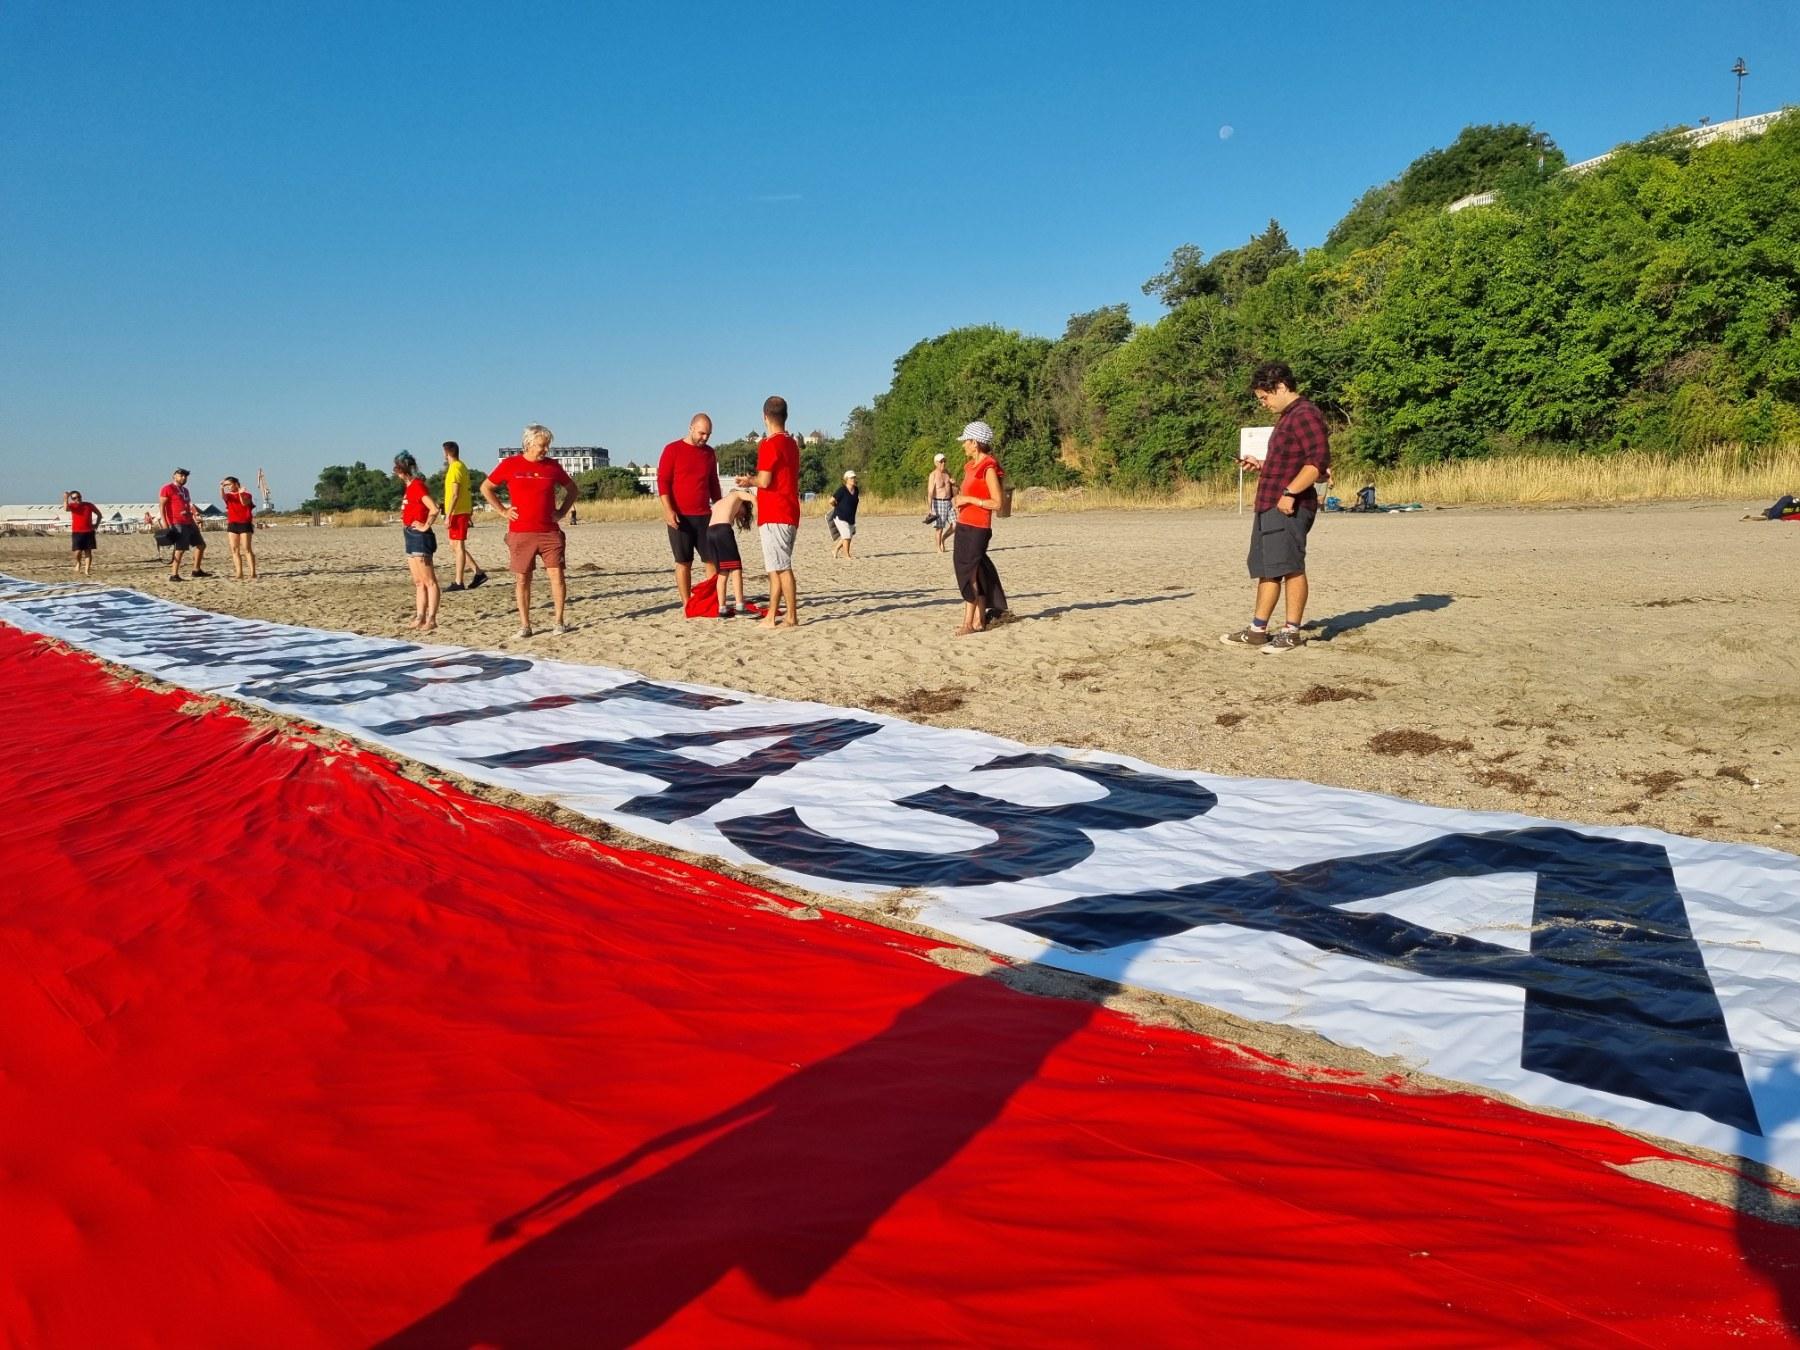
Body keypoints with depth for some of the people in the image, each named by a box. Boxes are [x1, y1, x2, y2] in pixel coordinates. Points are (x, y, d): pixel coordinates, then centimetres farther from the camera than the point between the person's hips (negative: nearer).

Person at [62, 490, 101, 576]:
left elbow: (99, 514, 18)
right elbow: (66, 508, -23)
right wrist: (65, 499, -26)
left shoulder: (89, 505, 6)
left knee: (88, 552, -1)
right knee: (77, 551, -6)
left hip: (89, 532, 1)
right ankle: (78, 564, 24)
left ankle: (87, 570, 1)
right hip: (77, 532, -1)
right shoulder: (72, 506, 1)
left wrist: (96, 525, 8)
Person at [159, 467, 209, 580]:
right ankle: (174, 575, -9)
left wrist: (194, 520, 21)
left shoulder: (185, 490, 21)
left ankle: (197, 570, 22)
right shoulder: (168, 488, -3)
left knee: (201, 544, 12)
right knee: (180, 549, -12)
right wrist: (164, 522, -17)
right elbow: (162, 506, -9)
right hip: (177, 524, -9)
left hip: (189, 523, 9)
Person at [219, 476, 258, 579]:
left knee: (247, 549, -8)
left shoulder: (246, 495, 0)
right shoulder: (229, 496, 10)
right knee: (234, 550, 2)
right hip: (232, 525, 5)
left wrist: (240, 494, -37)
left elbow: (244, 503, -21)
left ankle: (252, 573, -8)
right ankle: (239, 574, 3)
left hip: (245, 524, -5)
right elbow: (222, 497, -13)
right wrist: (221, 488, -32)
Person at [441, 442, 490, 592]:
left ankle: (458, 582, -2)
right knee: (455, 546, 14)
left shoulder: (454, 469, -13)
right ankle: (478, 572, 12)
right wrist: (471, 512, 21)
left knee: (458, 546, -5)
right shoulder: (462, 467, 16)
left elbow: (455, 495, -20)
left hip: (457, 513, -9)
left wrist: (448, 516, -20)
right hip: (464, 511, 9)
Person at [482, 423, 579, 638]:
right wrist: (502, 510, 3)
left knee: (557, 575, -4)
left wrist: (562, 511, 9)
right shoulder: (510, 464, 2)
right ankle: (524, 625, 11)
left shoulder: (552, 466, 8)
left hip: (550, 532, 1)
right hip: (520, 533, -1)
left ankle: (559, 622, 5)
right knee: (522, 579, 3)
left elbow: (573, 490, 21)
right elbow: (486, 487, 12)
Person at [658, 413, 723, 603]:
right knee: (683, 562, 0)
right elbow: (662, 481, -6)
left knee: (712, 559, -1)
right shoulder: (672, 450, -2)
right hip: (680, 516, -4)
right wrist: (668, 510, -15)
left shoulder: (709, 453, 12)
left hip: (705, 516, 4)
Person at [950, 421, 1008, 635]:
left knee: (969, 574, -7)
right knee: (976, 573, 10)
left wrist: (968, 499, -17)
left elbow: (996, 503, -17)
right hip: (964, 525, 8)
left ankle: (969, 623, -3)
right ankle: (979, 619, 15)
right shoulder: (971, 465, 15)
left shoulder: (989, 468, -11)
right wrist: (958, 499, 8)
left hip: (977, 528, -8)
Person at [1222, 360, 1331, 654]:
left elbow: (1318, 461, -21)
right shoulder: (1285, 418, 22)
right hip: (1268, 505, 11)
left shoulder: (1305, 415, -11)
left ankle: (1291, 632, -1)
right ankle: (1257, 630, 16)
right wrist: (1261, 466, 17)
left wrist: (1289, 493, -24)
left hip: (1290, 508, -11)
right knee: (1266, 569, 11)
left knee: (1290, 567, -6)